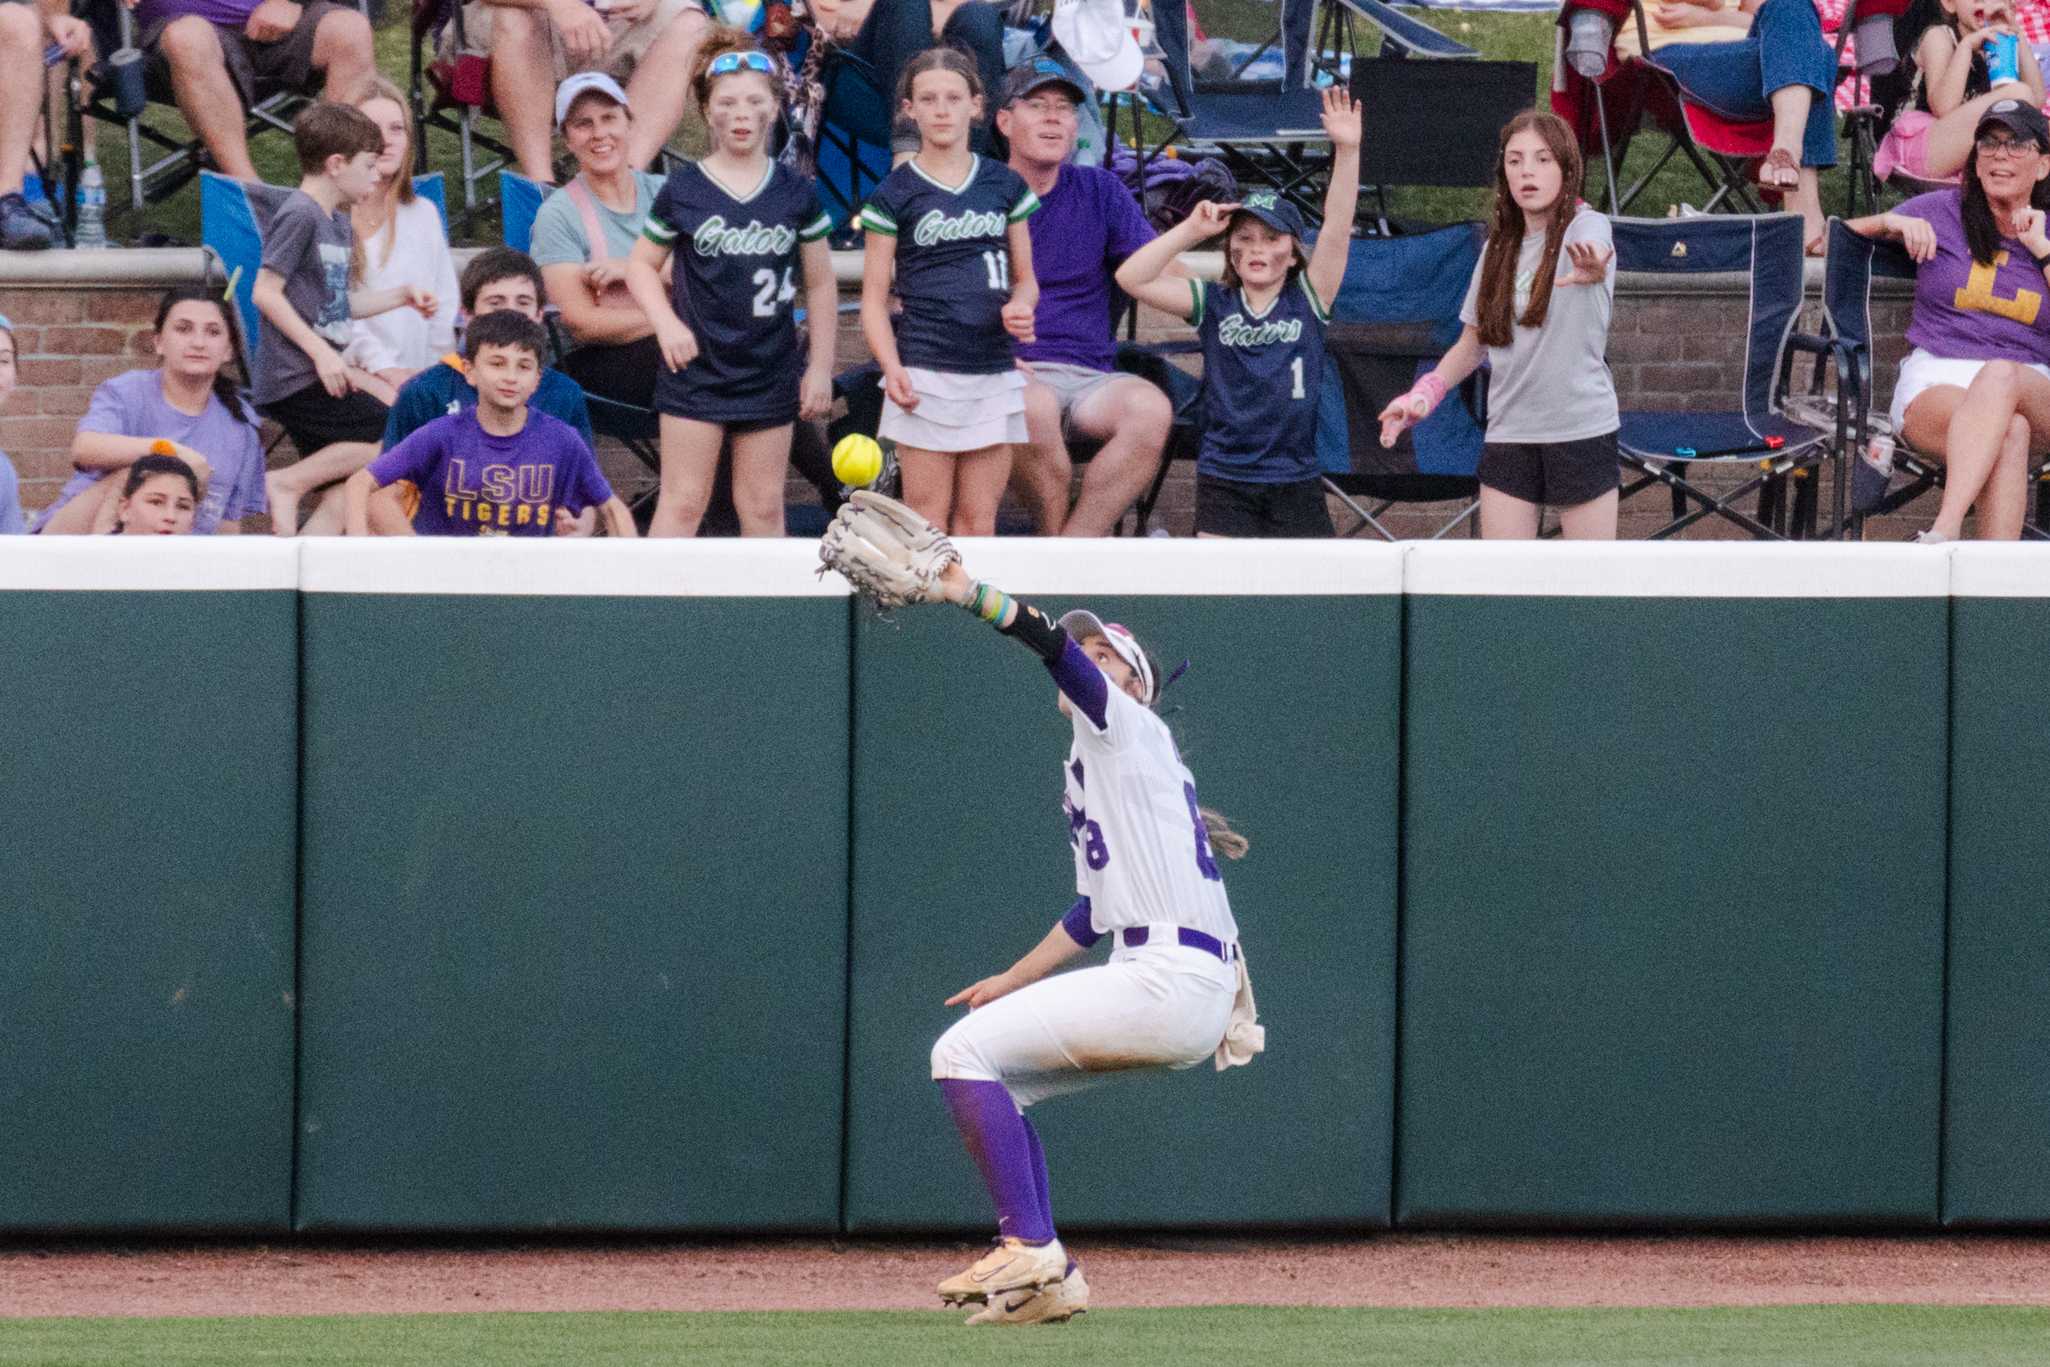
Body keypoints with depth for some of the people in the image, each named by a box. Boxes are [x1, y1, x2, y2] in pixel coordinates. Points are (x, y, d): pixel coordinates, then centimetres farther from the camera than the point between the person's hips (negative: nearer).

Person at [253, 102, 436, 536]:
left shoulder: (338, 224, 18)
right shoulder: (298, 216, -12)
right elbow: (265, 293, -17)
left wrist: (401, 296, 16)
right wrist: (321, 351, -20)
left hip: (323, 377, 10)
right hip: (296, 380, -10)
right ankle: (290, 484, -12)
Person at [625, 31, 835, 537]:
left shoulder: (796, 193, 2)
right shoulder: (683, 191, -3)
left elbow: (821, 284, 9)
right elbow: (642, 264, 5)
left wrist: (821, 367, 6)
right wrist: (666, 323, -12)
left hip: (770, 375, 2)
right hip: (696, 370, -2)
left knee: (763, 509, 8)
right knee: (682, 504, -3)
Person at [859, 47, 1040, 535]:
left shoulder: (1004, 185, 9)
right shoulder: (896, 194, 0)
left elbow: (1025, 277, 18)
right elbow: (874, 297, 0)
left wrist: (1020, 305, -7)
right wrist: (892, 367, -16)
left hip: (994, 374, 3)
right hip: (926, 377, -3)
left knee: (979, 518, 5)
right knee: (928, 520, -3)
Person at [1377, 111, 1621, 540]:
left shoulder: (1587, 227, -8)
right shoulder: (1499, 249, 9)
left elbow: (1593, 248, -35)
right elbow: (1473, 343, 19)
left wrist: (1593, 270, -59)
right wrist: (1422, 396, 4)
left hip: (1582, 432, -5)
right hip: (1509, 435, 5)